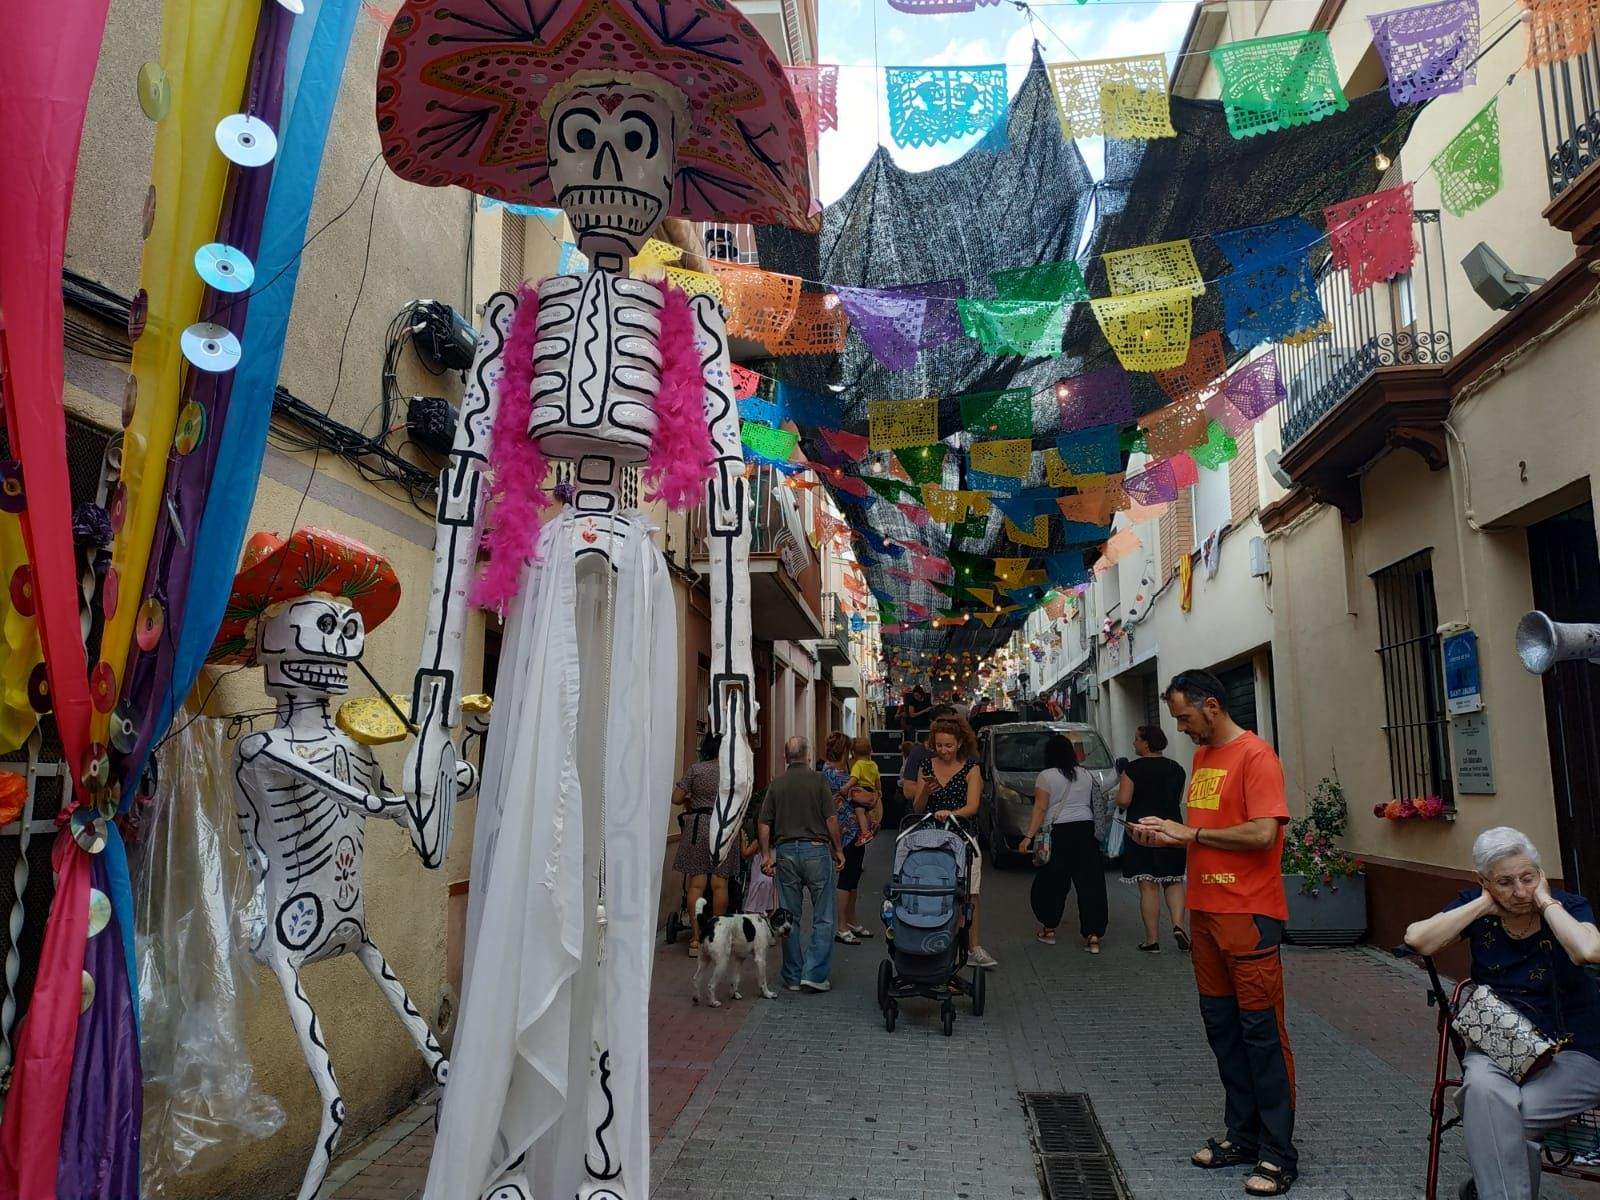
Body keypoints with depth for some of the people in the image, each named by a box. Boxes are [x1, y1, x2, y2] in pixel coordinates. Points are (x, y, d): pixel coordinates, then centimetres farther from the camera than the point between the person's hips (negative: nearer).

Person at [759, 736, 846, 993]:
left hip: (785, 852, 3)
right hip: (816, 849, -3)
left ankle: (792, 977, 15)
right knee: (823, 918, 4)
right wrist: (838, 850, 4)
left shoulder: (775, 784, 5)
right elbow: (831, 819, -6)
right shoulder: (817, 781, -4)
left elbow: (764, 824, 4)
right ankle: (814, 974, -3)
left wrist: (766, 855, 12)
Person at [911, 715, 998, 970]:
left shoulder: (971, 768, 1)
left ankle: (974, 948, 7)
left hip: (962, 838, -1)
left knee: (969, 894, -1)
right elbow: (917, 809, 10)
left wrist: (950, 813, -29)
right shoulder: (926, 767, 8)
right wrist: (925, 792, -11)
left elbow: (972, 807, -10)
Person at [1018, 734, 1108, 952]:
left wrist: (1029, 836, -11)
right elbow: (1098, 802, 13)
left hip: (1058, 833, -3)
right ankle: (1093, 935, -1)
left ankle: (1049, 929, 20)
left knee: (1052, 881, 10)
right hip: (1086, 830, 4)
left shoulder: (1046, 776, -4)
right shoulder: (1087, 774, 10)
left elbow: (1040, 809, -10)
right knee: (1090, 882, 2)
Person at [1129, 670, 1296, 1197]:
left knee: (1261, 1031, -1)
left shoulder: (1255, 756, -13)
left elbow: (1263, 834, -22)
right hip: (1205, 911, 9)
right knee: (1220, 1025, 14)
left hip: (1249, 915, -8)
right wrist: (1166, 834, 4)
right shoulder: (1201, 756, 14)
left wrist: (1190, 833, -16)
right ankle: (1243, 1134, 26)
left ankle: (1278, 1154, 9)